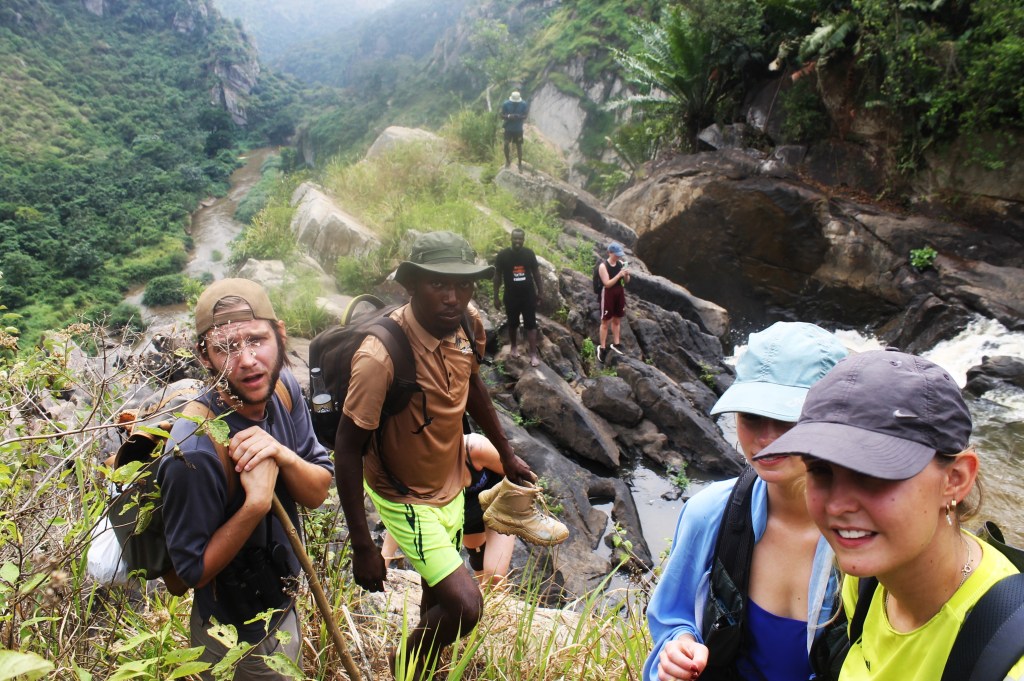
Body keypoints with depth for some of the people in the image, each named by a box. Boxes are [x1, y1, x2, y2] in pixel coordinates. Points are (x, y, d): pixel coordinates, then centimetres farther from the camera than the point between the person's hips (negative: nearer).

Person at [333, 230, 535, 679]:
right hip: (407, 498, -6)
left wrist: (507, 455, 18)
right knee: (464, 607, -13)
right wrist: (362, 547, -21)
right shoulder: (381, 356, -33)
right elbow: (347, 449, -24)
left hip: (452, 485, 7)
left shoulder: (468, 326, -12)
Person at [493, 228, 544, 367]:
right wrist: (496, 296, -3)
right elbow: (497, 276, -2)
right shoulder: (502, 255, -8)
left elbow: (536, 273, 7)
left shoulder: (529, 253, -3)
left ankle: (533, 355, 0)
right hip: (511, 296, 0)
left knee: (531, 325, -1)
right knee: (513, 324, 15)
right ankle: (514, 347, 38)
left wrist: (540, 291, 7)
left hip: (528, 295, 0)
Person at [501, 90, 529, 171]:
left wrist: (519, 116, -27)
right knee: (506, 144, -11)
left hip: (518, 129, 0)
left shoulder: (524, 104, -12)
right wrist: (508, 116, -28)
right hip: (508, 128, 0)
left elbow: (525, 116, -5)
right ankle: (508, 160, 16)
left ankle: (520, 164, 23)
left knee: (519, 146, 8)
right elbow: (502, 116, -6)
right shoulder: (506, 104, -12)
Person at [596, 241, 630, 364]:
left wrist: (626, 275, -15)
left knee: (617, 320, 16)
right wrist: (619, 275, -28)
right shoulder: (603, 266, -17)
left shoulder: (621, 263, -1)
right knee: (606, 322, 2)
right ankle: (602, 347, 11)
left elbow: (626, 281, 7)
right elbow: (607, 283, -21)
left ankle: (616, 343, 31)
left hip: (620, 293, 5)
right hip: (608, 294, -5)